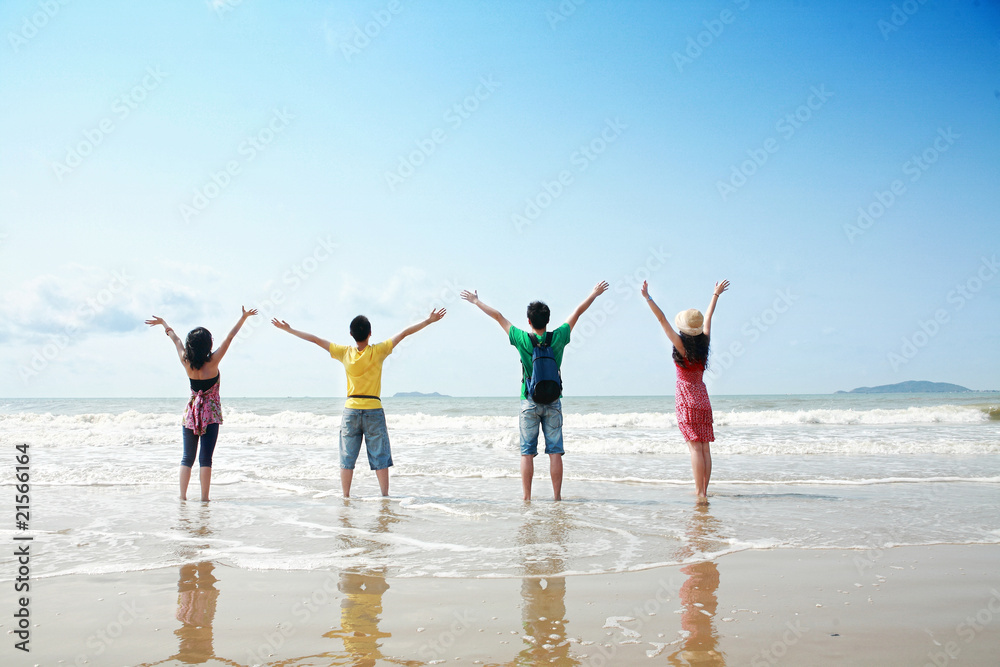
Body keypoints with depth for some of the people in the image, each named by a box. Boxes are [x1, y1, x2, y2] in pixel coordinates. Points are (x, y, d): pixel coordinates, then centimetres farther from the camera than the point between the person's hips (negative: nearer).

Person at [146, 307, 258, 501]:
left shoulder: (186, 362, -4)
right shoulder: (212, 362, -13)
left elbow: (175, 339, 13)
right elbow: (229, 338, -8)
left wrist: (163, 323, 27)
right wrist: (244, 317, -2)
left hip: (192, 411, 4)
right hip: (210, 413, -4)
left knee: (187, 457, 10)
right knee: (206, 457, -3)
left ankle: (182, 496, 7)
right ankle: (204, 497, -2)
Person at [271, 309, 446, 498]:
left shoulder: (345, 353, -3)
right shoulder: (377, 351, -8)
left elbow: (315, 339, 4)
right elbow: (404, 333, -5)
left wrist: (288, 329, 12)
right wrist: (429, 320, -2)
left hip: (351, 410, 2)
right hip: (373, 410, -2)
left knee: (347, 458, 8)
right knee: (380, 458, 4)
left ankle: (346, 497, 10)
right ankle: (385, 496, 6)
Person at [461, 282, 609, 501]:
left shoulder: (522, 339, -8)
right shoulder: (558, 339, -5)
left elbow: (498, 316, 3)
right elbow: (578, 312, 7)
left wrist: (476, 301, 14)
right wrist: (595, 294, 19)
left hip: (529, 402, -1)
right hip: (553, 402, 1)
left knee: (527, 452, 2)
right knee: (555, 451, 3)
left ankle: (527, 498, 1)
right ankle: (557, 497, 4)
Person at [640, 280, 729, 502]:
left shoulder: (682, 346, -11)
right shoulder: (704, 343, 4)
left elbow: (662, 320, -12)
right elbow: (708, 317, 18)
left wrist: (648, 298, -12)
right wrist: (716, 295, 32)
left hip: (686, 398, -6)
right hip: (702, 398, 6)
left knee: (695, 446, -8)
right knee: (704, 447, 6)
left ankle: (700, 492, -9)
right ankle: (704, 491, 10)